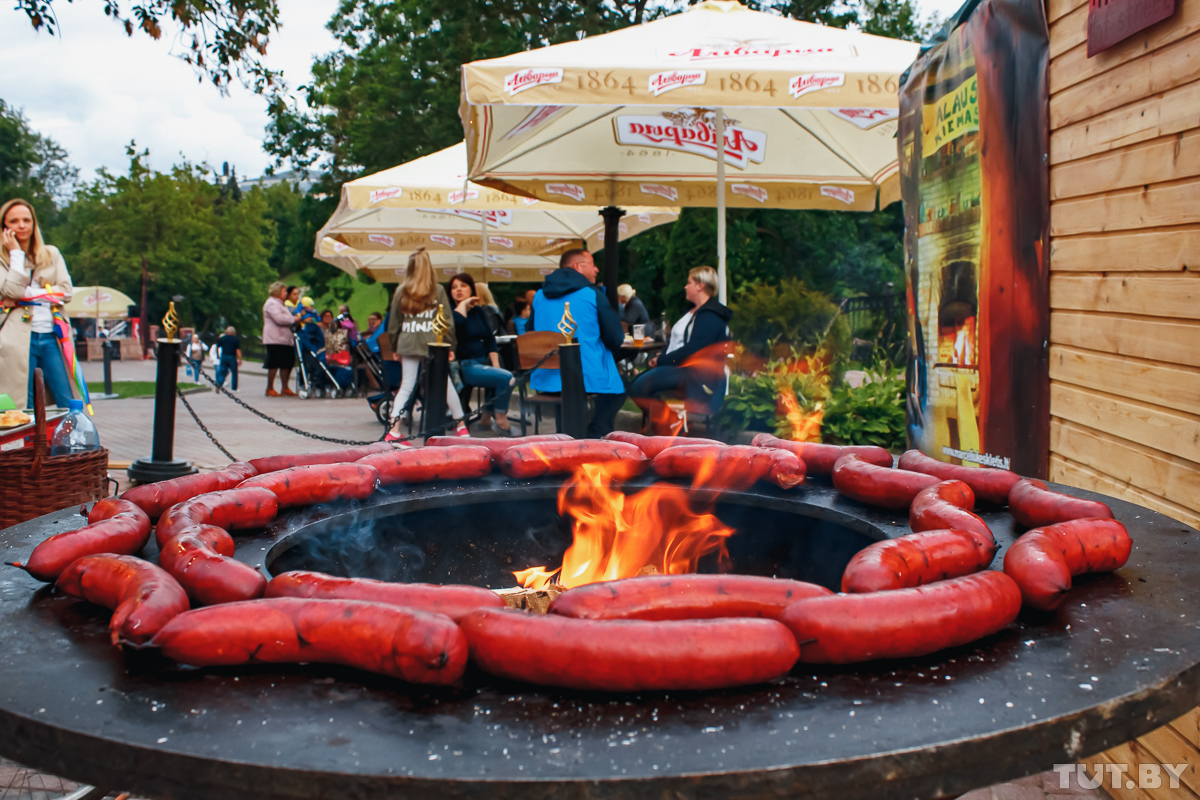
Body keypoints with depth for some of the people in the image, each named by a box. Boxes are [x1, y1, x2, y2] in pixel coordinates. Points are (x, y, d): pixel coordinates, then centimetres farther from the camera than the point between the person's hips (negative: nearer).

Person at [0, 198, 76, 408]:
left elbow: (66, 291, 5)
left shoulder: (51, 253, 15)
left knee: (69, 406, -1)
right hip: (19, 340, -3)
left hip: (51, 337, 3)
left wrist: (29, 293, -5)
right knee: (24, 409, -2)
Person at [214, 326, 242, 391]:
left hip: (223, 357, 3)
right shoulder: (236, 340, -1)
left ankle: (219, 384, -13)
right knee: (234, 372, 5)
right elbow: (238, 350, -4)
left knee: (222, 372, 8)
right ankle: (234, 388, 7)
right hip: (232, 358, -3)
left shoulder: (221, 339, 8)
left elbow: (217, 348, 10)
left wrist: (218, 357, 22)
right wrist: (239, 360, -1)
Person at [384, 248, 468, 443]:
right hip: (434, 344, -2)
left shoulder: (401, 291, 3)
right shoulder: (438, 290, -3)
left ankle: (394, 427, -2)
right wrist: (450, 346, 4)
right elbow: (447, 320, -2)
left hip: (408, 343, 2)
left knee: (406, 385, 7)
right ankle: (460, 424, 18)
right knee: (445, 384, 9)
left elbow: (394, 322, 7)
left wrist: (394, 347, 16)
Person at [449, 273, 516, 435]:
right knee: (506, 378, -23)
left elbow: (490, 339, 15)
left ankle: (486, 417, 2)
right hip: (464, 366, -7)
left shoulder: (478, 311, 17)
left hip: (482, 362, 7)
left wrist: (495, 364, 3)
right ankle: (500, 420, -7)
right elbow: (457, 320, -27)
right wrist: (463, 304, -10)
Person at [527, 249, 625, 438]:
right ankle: (594, 438, 14)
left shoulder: (540, 296, 9)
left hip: (545, 379, 5)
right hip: (587, 378, -5)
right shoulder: (593, 294, -5)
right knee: (617, 388, 23)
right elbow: (616, 339, -3)